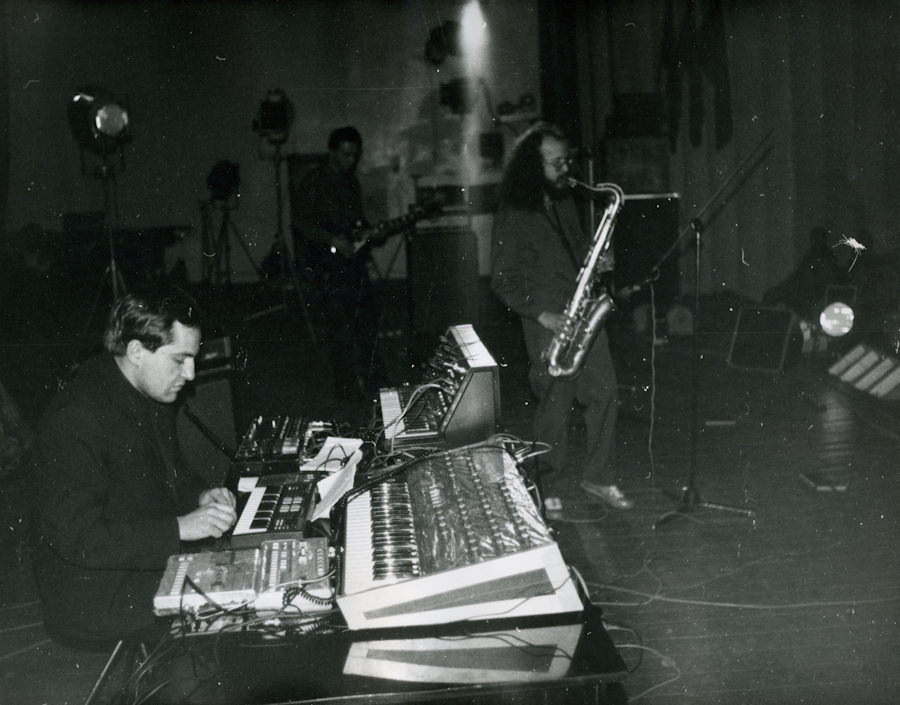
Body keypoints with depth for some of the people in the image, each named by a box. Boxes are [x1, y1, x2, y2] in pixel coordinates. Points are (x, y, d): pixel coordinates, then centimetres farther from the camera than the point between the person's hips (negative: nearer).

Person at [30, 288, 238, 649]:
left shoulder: (152, 391, 3)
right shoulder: (75, 422, -27)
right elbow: (78, 538, -29)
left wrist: (200, 494, -1)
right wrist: (179, 528, -30)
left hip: (157, 557, 9)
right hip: (96, 597, -9)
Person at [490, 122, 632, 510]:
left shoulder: (564, 200, 10)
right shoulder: (513, 215, -11)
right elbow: (502, 281, -10)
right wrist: (543, 315, -17)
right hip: (548, 324, -6)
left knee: (604, 394, 4)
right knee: (556, 407, 3)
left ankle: (599, 478, 15)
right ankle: (558, 485, 20)